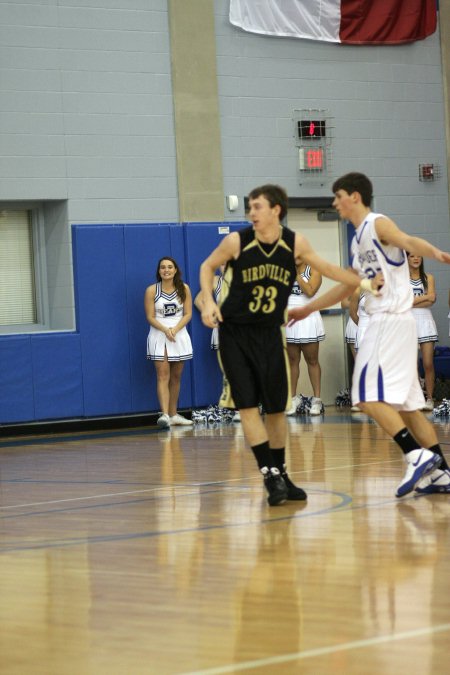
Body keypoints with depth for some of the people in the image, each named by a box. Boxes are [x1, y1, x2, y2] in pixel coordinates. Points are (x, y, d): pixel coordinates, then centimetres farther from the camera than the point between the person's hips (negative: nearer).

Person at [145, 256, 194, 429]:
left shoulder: (184, 289, 3)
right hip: (159, 335, -3)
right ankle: (164, 414, -22)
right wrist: (165, 330, -19)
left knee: (176, 376, 9)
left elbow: (188, 314, 0)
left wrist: (175, 329, -15)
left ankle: (173, 414, 18)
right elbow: (150, 317, -5)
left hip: (180, 335, 3)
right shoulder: (152, 290, -3)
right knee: (163, 376, -12)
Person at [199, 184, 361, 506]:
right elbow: (208, 267, 3)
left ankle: (281, 474, 21)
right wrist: (209, 301, -11)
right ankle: (270, 475, -7)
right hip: (235, 333, -2)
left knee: (276, 407, 7)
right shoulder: (236, 241, -13)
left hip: (270, 334, 2)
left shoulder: (295, 244, -7)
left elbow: (327, 269, 8)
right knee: (247, 405, -11)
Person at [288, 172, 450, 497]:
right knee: (404, 403, 8)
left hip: (391, 320, -9)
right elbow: (346, 286, 33)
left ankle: (418, 455, -20)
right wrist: (307, 310, 39)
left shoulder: (378, 224, -5)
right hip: (384, 321, 9)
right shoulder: (360, 240, 21)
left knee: (370, 395, -16)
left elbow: (409, 241, -26)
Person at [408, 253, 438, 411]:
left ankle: (429, 398, 2)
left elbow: (432, 299, -5)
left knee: (428, 364, -4)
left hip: (425, 321, 1)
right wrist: (425, 297, -7)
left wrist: (412, 301, -9)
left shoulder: (428, 278, 10)